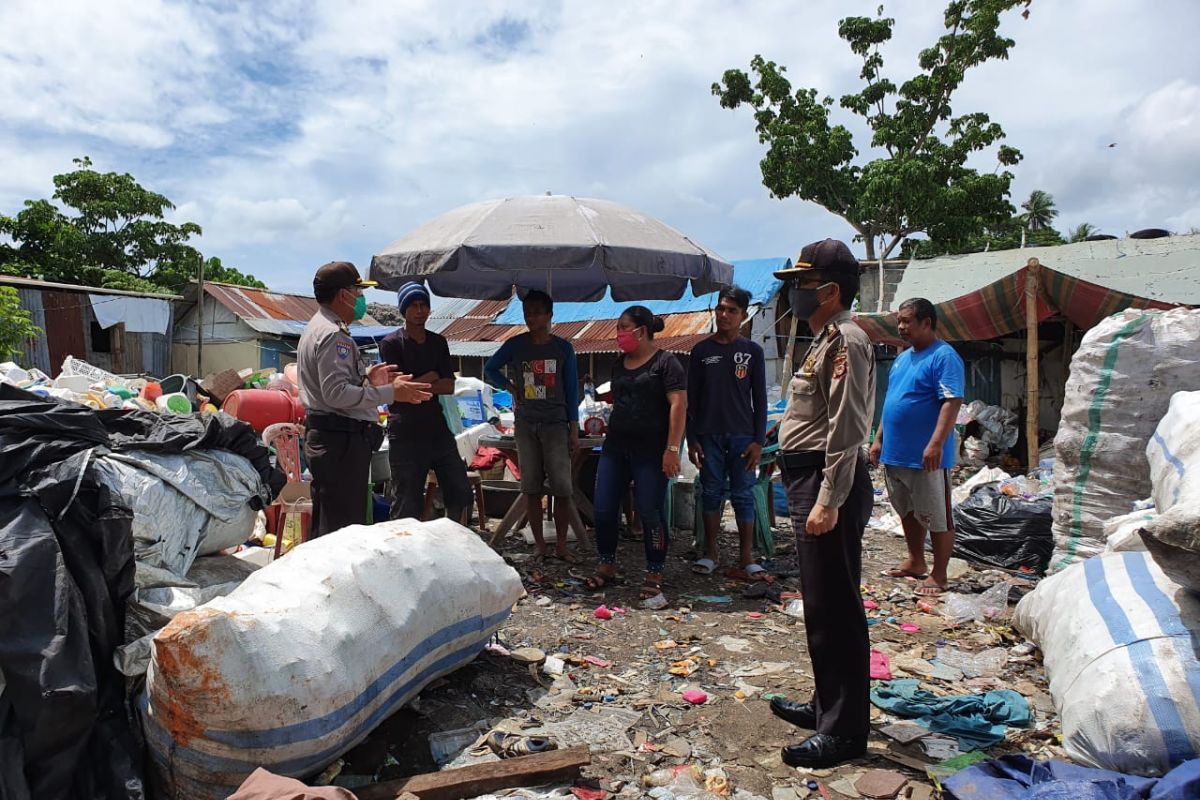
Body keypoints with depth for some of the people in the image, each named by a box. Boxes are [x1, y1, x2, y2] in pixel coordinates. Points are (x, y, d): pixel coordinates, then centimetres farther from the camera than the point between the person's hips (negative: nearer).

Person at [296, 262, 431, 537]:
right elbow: (337, 394, -23)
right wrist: (390, 392, -20)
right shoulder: (333, 335, -14)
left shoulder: (316, 328, 20)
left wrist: (365, 378, 17)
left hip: (322, 436, 11)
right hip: (341, 440, -11)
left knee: (325, 525, 17)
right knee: (345, 526, -9)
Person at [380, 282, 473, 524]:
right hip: (405, 434, -5)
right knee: (406, 506, 2)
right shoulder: (391, 343, -3)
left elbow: (449, 386, 1)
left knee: (460, 493, 10)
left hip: (438, 428, 5)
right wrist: (430, 377, -4)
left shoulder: (439, 342, 11)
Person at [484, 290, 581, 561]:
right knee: (531, 488, 5)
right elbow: (489, 369, 17)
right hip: (525, 425, 1)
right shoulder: (515, 345, 3)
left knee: (562, 488, -5)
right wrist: (510, 387, 1)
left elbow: (572, 389, 4)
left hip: (556, 425, -1)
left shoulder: (563, 348, 1)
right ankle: (539, 544, 15)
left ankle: (561, 545, 7)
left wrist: (574, 429, 1)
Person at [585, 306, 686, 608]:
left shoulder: (665, 362, -7)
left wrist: (672, 448, -20)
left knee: (650, 513, -3)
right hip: (615, 447, 7)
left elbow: (679, 405, -14)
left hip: (651, 452, -7)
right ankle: (607, 567, 24)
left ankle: (653, 580, 9)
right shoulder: (620, 363, 15)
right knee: (603, 510, 6)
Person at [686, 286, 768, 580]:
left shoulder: (752, 351, 3)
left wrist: (758, 440, -4)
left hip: (742, 435, -1)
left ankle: (746, 559, 7)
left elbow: (760, 400, 3)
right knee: (712, 493, 7)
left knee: (743, 495, 1)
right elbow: (691, 399, 5)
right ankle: (710, 554, 16)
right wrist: (692, 440, 0)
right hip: (709, 435, 1)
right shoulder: (702, 350, 5)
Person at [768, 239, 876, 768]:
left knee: (834, 609, -3)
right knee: (820, 605, 18)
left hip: (828, 485, -11)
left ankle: (844, 730, 9)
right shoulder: (826, 340, 19)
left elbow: (846, 429, -21)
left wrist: (829, 501, -23)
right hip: (809, 482, 11)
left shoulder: (844, 340, -13)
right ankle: (828, 705, 32)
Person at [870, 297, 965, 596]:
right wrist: (879, 439, 18)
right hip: (895, 453, 9)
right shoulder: (902, 358, 15)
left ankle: (939, 575, 12)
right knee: (907, 512, 19)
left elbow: (952, 403, -20)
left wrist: (936, 444, -27)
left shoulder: (944, 357, -11)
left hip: (925, 457, -9)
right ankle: (915, 562, 33)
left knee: (937, 517, 2)